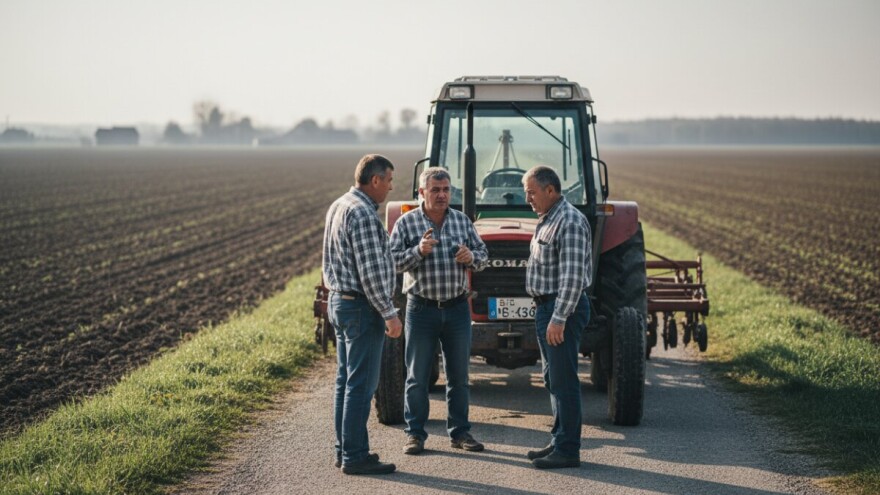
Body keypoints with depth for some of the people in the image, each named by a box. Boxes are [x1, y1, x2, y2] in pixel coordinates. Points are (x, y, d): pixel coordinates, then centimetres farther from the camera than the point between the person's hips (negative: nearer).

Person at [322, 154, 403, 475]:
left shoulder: (338, 206, 13)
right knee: (361, 384, -6)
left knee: (346, 380, 14)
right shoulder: (362, 213, -19)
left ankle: (344, 449, 20)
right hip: (361, 307, -10)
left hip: (338, 301, 10)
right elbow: (371, 271, -23)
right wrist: (389, 313, -19)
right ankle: (355, 457, -3)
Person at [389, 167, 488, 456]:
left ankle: (459, 432, 18)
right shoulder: (406, 223, -3)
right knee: (417, 377, 2)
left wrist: (471, 257, -9)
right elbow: (392, 261, -7)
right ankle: (415, 434, 10)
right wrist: (419, 251, -22)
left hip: (457, 309, 3)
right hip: (421, 309, -3)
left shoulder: (462, 221, 7)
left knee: (459, 375, 9)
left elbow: (483, 256, 13)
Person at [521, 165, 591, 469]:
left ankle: (568, 450, -3)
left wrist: (559, 318, -26)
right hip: (546, 307, 11)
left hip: (563, 308, -10)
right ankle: (559, 442, 23)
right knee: (553, 379, 15)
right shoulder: (547, 220, 15)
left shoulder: (570, 222, -18)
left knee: (563, 381, -7)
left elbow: (573, 276, -24)